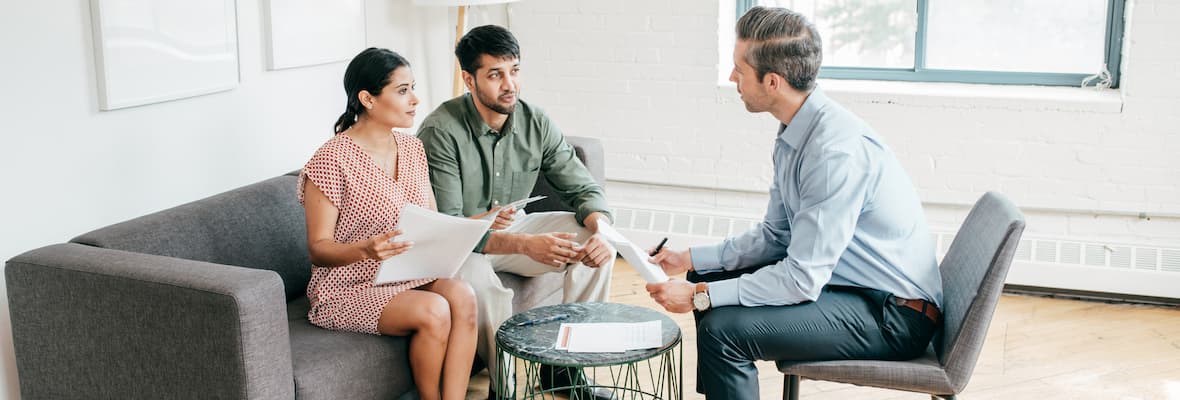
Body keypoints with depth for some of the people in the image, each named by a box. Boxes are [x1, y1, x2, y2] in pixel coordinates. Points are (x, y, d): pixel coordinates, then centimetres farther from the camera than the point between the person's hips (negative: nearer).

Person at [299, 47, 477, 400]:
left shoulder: (412, 148, 8)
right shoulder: (331, 161, -14)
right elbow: (318, 249, -12)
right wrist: (368, 249, -31)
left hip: (410, 277, 6)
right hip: (350, 290, -6)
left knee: (463, 296, -25)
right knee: (434, 311, -30)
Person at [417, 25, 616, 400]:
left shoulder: (536, 123, -7)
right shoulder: (441, 131, -23)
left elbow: (584, 189, -3)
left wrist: (601, 228, -28)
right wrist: (526, 245, -40)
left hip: (512, 228, 6)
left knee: (596, 241, -14)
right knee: (482, 284, -38)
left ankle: (563, 364, -3)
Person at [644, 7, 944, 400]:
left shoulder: (838, 150, -27)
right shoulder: (793, 136, 1)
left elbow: (801, 279, -26)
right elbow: (773, 236, 11)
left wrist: (699, 295, -21)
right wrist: (688, 259, 5)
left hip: (893, 314, -9)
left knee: (723, 326, -23)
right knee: (711, 278, 12)